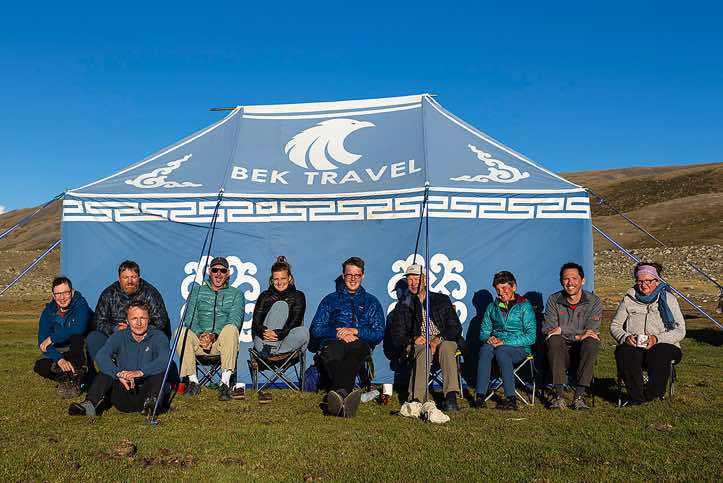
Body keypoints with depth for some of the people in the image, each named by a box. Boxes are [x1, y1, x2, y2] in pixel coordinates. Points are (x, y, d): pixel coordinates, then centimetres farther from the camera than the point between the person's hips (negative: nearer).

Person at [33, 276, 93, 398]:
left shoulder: (81, 305, -17)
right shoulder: (49, 311, -5)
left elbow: (78, 329, -36)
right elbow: (42, 341, -12)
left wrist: (52, 338, -27)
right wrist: (60, 359, -28)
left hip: (81, 352, -3)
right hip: (59, 352, 3)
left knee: (76, 336, -35)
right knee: (40, 367, -24)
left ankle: (73, 380, -28)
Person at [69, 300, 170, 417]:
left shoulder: (158, 336, 0)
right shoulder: (119, 337, 7)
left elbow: (165, 359, -20)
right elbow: (101, 356, -13)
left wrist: (141, 372, -36)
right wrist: (119, 374, -31)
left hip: (145, 390, -2)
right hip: (123, 394, 2)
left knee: (160, 373, -26)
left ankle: (150, 403, -45)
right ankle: (90, 404, -34)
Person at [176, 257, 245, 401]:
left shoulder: (236, 294, 12)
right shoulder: (197, 291, 18)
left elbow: (234, 321, -3)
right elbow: (190, 318, 6)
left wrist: (214, 335, -20)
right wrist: (200, 334, -16)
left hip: (222, 341, -2)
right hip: (199, 340, 2)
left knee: (231, 329, -35)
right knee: (182, 332, -28)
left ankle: (225, 383, -33)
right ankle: (193, 381, -17)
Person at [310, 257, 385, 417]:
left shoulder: (371, 302, 27)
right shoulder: (330, 299, 27)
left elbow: (379, 334, 13)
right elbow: (315, 330, 14)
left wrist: (356, 331, -4)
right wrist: (338, 333, -4)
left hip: (360, 344, 0)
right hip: (333, 342, 1)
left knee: (356, 349, -40)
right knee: (332, 353, -39)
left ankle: (337, 393, -61)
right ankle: (344, 393, -62)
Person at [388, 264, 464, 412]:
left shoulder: (442, 300, 16)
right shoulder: (402, 306, 17)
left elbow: (456, 327, 6)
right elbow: (396, 337, 7)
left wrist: (439, 339, -14)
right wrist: (413, 339, -15)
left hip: (443, 340, 1)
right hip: (417, 343, 0)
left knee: (446, 347, -36)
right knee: (424, 351, -37)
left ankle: (451, 396, -42)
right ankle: (417, 399, -46)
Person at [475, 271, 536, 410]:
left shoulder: (525, 306, 3)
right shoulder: (492, 307, 18)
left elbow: (531, 337, -6)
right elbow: (483, 332, 17)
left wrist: (504, 342, -15)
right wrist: (488, 338, -9)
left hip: (519, 348, -3)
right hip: (496, 345, 3)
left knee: (501, 351, -37)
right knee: (485, 348, -32)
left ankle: (511, 398, -35)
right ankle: (480, 396, -39)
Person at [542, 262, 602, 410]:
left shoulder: (593, 301, 1)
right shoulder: (554, 300, 3)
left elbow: (592, 331, -11)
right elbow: (547, 329, -7)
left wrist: (562, 331, -17)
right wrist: (578, 336, -18)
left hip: (582, 351, 0)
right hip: (561, 352, 0)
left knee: (591, 342, -33)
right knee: (555, 339, -32)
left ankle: (579, 396, -32)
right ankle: (559, 395, -35)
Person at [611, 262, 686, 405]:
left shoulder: (668, 299, 9)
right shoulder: (629, 299, 14)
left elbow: (680, 330, 2)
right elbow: (615, 325, 15)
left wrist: (657, 339, -15)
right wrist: (625, 337, -8)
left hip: (662, 346, -1)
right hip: (633, 346, 1)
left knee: (659, 354, -37)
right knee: (624, 353, -34)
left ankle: (653, 394, -17)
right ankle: (636, 397, -23)